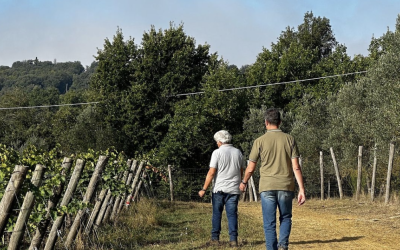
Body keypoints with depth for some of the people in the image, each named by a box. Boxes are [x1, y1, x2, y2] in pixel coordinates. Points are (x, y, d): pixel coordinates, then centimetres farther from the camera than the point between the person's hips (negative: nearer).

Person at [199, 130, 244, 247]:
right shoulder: (238, 152, 7)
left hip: (219, 189, -3)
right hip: (234, 189, 3)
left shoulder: (217, 152, -7)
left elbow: (211, 173, -10)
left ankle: (215, 238, 11)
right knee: (232, 214, 4)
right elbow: (241, 172, 14)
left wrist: (204, 189, -6)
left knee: (217, 214, 8)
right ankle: (233, 239, -3)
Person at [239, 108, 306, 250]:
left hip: (267, 187, -1)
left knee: (269, 223, 6)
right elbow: (296, 167, -5)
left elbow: (250, 168, 3)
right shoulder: (289, 139, 1)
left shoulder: (260, 141, -2)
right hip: (286, 186, 1)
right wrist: (302, 190, -2)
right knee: (285, 218, 17)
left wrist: (244, 182, 22)